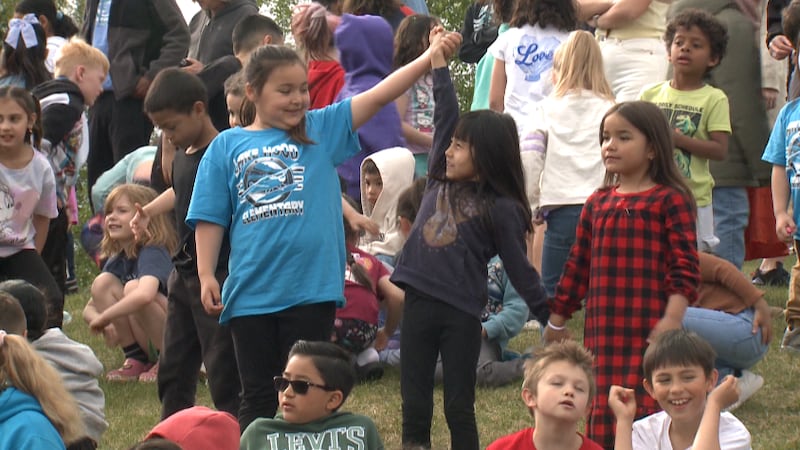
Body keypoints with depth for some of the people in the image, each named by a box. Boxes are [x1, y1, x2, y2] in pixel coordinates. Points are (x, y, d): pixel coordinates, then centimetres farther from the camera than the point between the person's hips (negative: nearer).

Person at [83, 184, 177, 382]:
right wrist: (103, 323, -17)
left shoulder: (153, 254, -19)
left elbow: (144, 295, -40)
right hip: (147, 343, 7)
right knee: (102, 283, -9)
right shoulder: (116, 261, 6)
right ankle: (136, 359, -4)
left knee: (133, 288, -29)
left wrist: (103, 317, -29)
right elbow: (88, 309, 7)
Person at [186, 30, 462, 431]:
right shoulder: (227, 147, 5)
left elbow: (378, 96, -3)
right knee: (257, 398, 9)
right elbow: (211, 219, 6)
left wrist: (429, 58, -12)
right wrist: (206, 276, -2)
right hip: (250, 293, 0)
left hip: (311, 289, 0)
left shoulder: (321, 131, 5)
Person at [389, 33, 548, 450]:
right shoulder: (441, 181, 11)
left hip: (461, 311, -5)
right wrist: (439, 65, 9)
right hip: (419, 301, 5)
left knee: (459, 408, 1)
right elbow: (445, 118, 11)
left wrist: (549, 318, -2)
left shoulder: (500, 209, -5)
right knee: (414, 407, 6)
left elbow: (519, 268, -1)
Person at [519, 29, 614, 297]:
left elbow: (529, 157, -1)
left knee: (553, 294, 3)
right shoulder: (611, 111, 9)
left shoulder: (547, 109, 8)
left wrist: (532, 203, 10)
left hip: (562, 210, -1)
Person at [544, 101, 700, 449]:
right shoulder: (597, 204, 15)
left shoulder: (669, 200, -2)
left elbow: (685, 264, -8)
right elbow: (578, 265, 21)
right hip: (603, 329, 5)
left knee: (646, 407, -11)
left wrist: (672, 318, -17)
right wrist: (557, 320, 23)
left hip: (650, 328, -5)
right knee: (603, 414, 5)